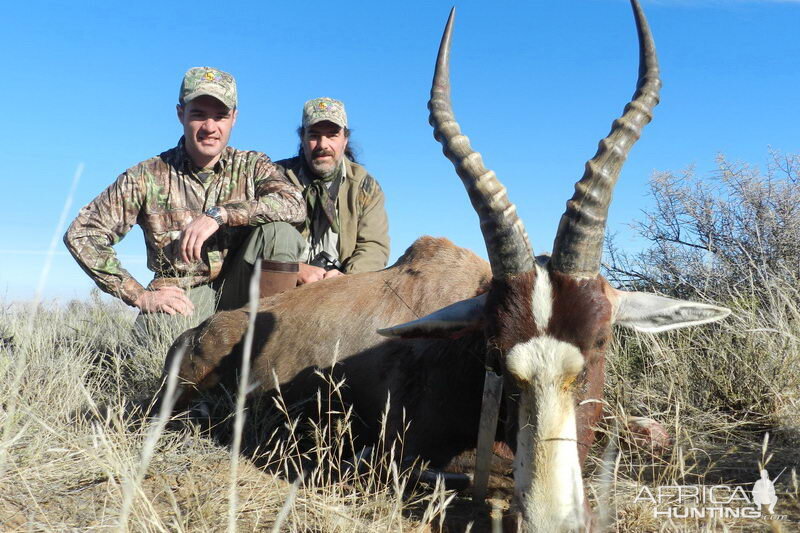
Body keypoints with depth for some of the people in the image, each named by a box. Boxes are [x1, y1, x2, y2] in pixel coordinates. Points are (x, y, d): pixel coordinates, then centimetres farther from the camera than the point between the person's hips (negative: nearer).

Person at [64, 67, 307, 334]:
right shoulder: (147, 177, 0)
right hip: (181, 296, -4)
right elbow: (80, 234, -1)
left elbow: (295, 204, -17)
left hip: (235, 289, 4)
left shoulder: (252, 166, 3)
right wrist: (140, 296, -8)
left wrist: (219, 215, -26)